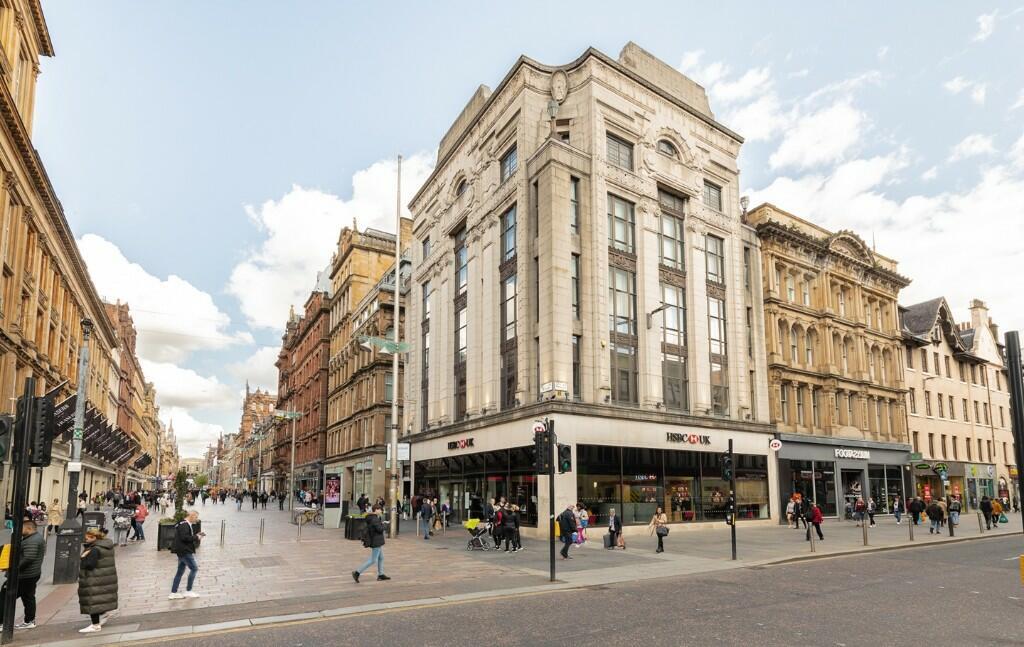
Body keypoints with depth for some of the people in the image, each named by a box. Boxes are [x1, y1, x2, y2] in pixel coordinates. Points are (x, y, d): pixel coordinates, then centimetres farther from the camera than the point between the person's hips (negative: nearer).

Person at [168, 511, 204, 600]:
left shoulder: (187, 524, 16)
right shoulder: (184, 524, -16)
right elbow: (184, 537, -27)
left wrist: (196, 535, 8)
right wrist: (196, 537, -18)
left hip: (183, 551, 11)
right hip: (184, 551, -11)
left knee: (180, 571, 14)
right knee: (194, 568, -5)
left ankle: (173, 593, 19)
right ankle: (188, 591, 2)